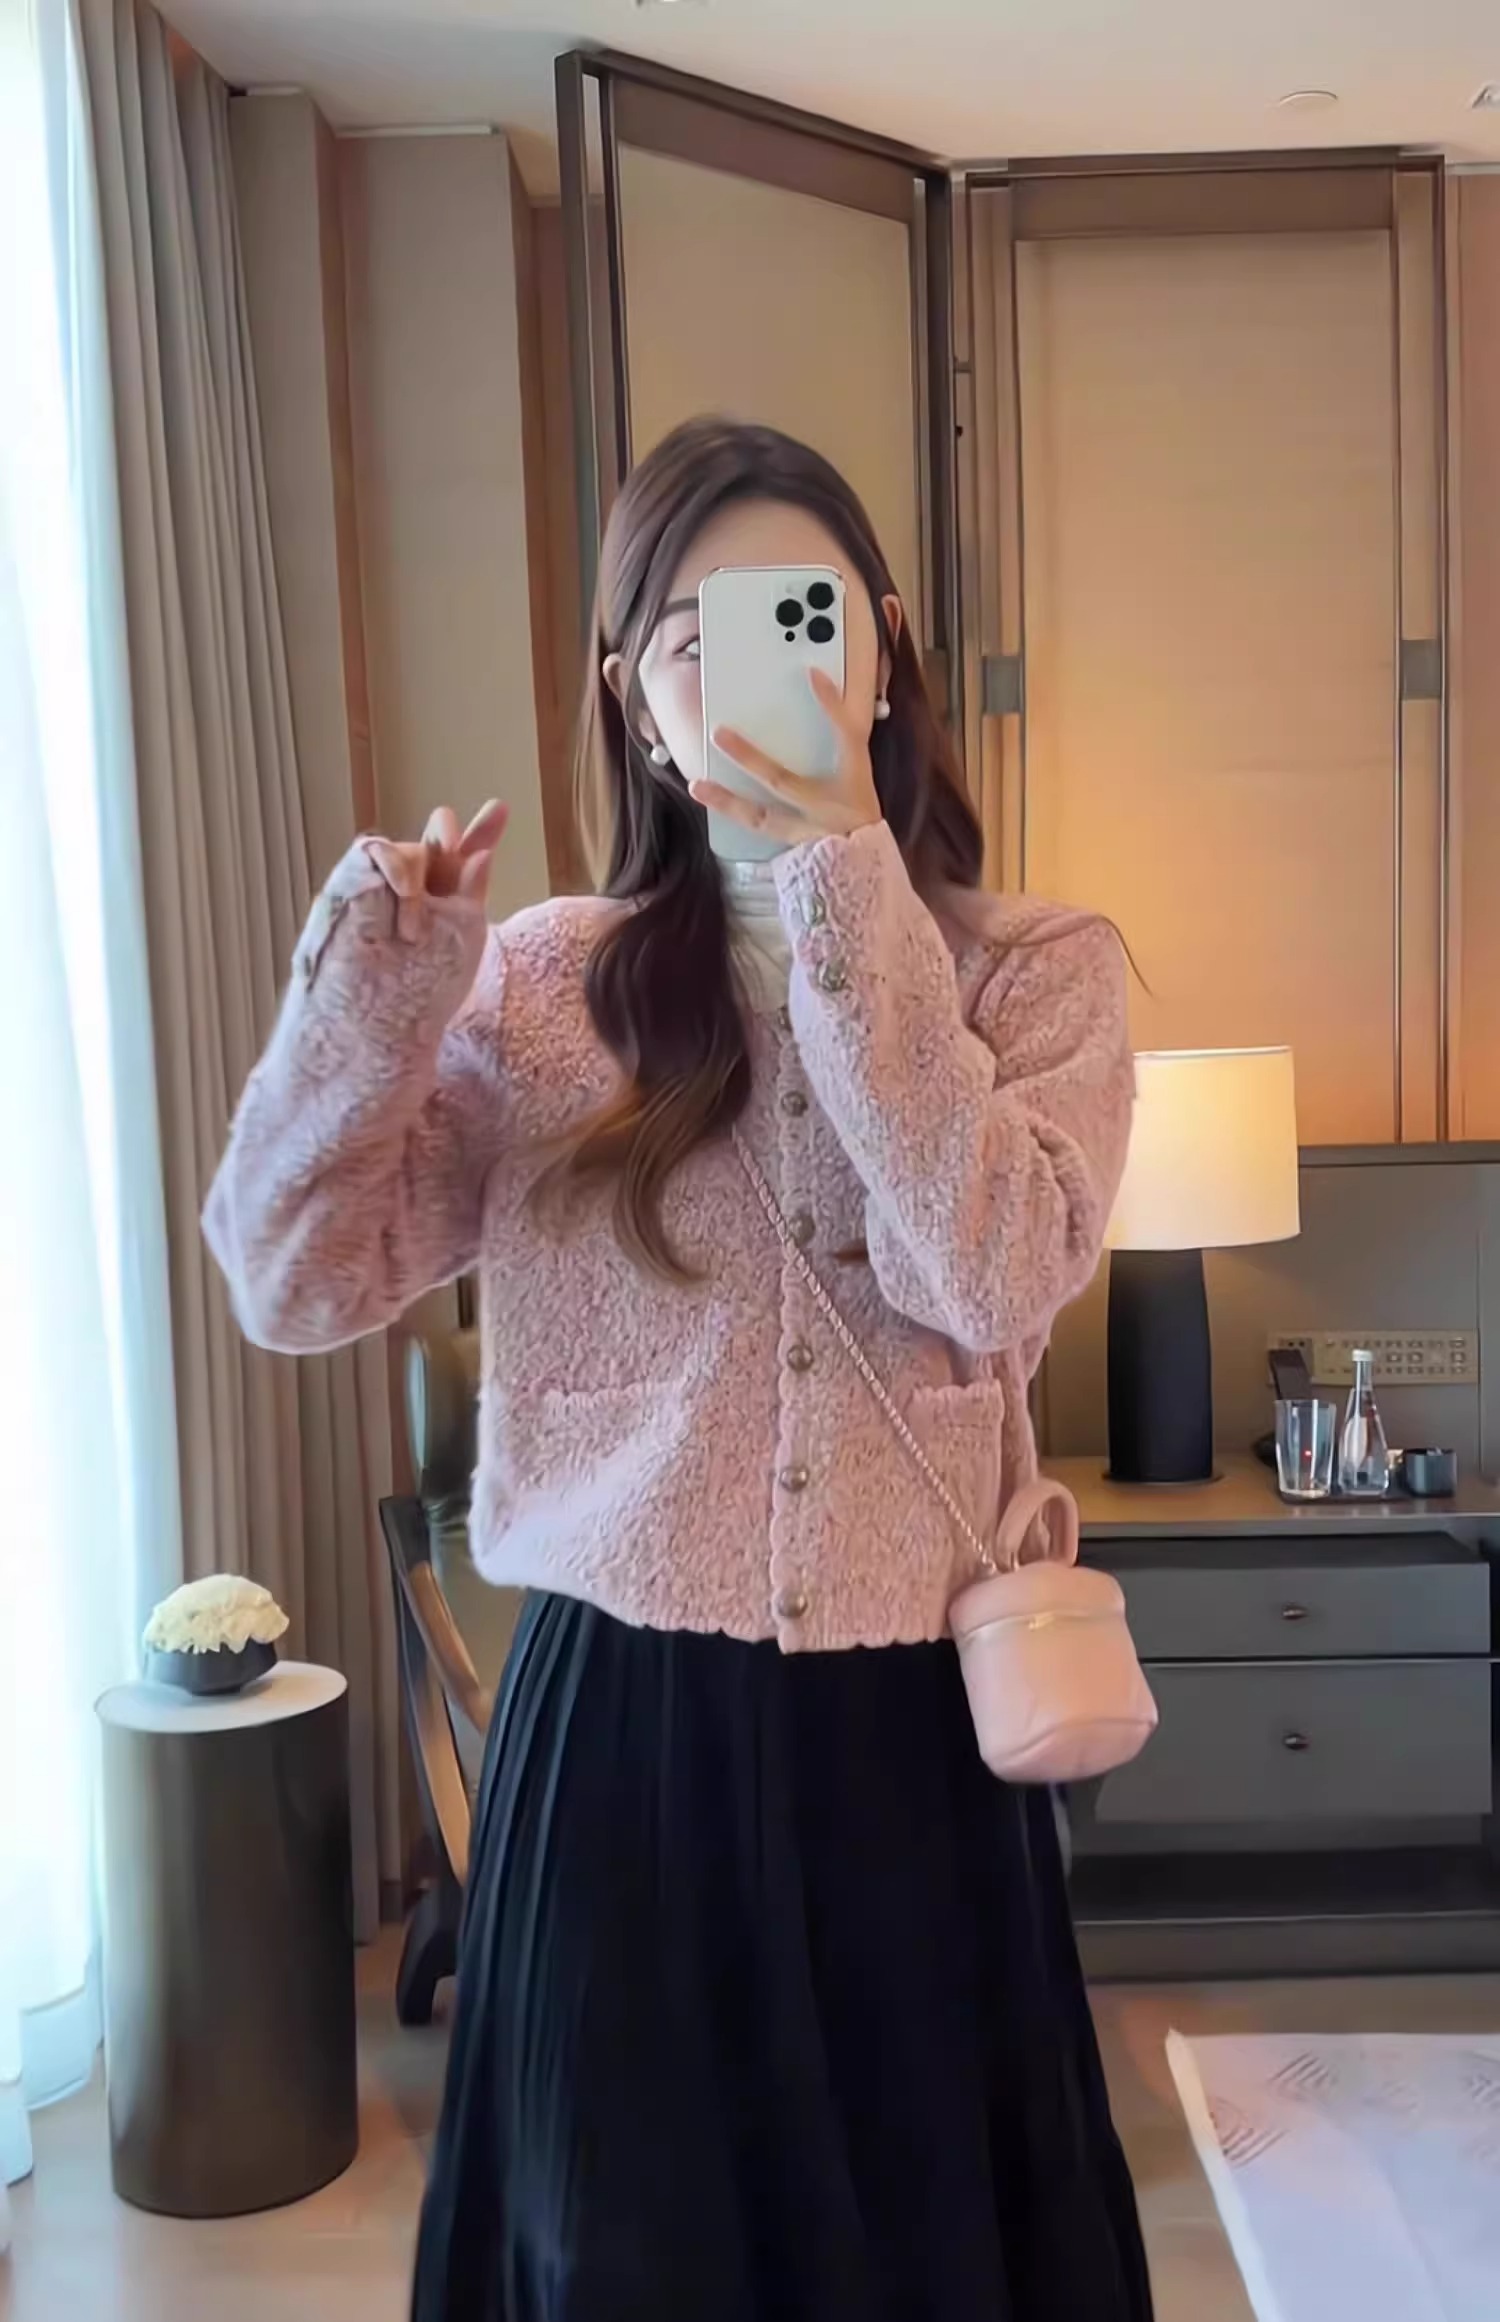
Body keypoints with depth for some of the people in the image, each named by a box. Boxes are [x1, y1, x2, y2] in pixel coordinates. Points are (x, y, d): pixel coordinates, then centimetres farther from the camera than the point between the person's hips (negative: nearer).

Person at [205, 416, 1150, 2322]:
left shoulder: (1035, 969, -3)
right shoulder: (543, 983, -1)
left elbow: (996, 1275, -20)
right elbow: (295, 1288, -3)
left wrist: (847, 881, -21)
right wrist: (375, 994, -16)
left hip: (904, 1733, 0)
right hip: (616, 1728, 1)